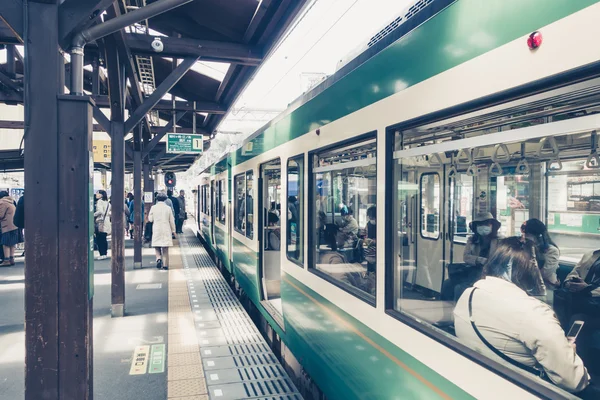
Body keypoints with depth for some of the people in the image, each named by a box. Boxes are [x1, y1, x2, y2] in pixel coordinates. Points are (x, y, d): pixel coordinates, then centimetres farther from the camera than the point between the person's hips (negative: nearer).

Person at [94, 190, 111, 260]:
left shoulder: (99, 201, -8)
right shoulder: (107, 203, 14)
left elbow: (100, 211, -19)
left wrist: (93, 215, -9)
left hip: (100, 223, -8)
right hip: (106, 222, 8)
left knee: (99, 239, -4)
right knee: (104, 239, 12)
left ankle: (102, 254, -7)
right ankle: (105, 253, 13)